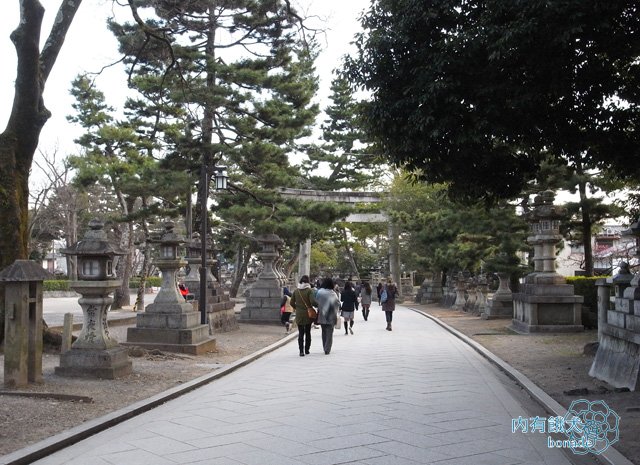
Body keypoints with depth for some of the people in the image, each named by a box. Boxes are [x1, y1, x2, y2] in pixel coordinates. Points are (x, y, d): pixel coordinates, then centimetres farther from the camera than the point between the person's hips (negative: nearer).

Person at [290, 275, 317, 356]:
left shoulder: (296, 291, 1)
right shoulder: (309, 291, -11)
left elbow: (292, 302, 4)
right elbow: (313, 301, -21)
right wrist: (318, 305, -3)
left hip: (299, 315, 2)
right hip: (308, 314, -2)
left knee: (300, 333, 5)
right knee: (308, 333, 13)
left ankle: (301, 351, -5)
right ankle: (307, 350, 18)